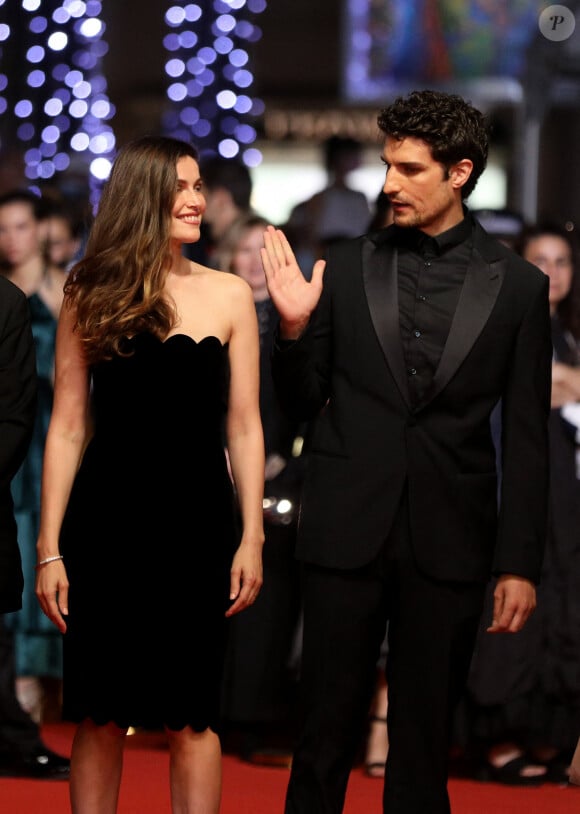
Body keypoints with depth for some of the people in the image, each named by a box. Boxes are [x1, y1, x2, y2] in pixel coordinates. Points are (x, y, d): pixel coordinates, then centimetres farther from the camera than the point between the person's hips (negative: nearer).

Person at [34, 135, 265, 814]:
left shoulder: (228, 296, 4)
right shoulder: (89, 296, 3)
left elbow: (243, 426, 5)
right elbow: (68, 427, 3)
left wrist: (251, 536, -1)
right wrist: (50, 547, -1)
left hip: (197, 522, 0)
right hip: (106, 522, 0)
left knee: (189, 717, 1)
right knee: (99, 714, 4)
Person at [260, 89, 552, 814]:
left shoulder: (518, 286, 2)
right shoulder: (344, 270, 4)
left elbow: (525, 440, 3)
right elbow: (303, 403, 11)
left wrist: (519, 563, -1)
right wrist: (293, 327, -8)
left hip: (448, 540, 0)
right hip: (347, 534, 1)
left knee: (424, 737, 6)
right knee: (326, 730, 2)